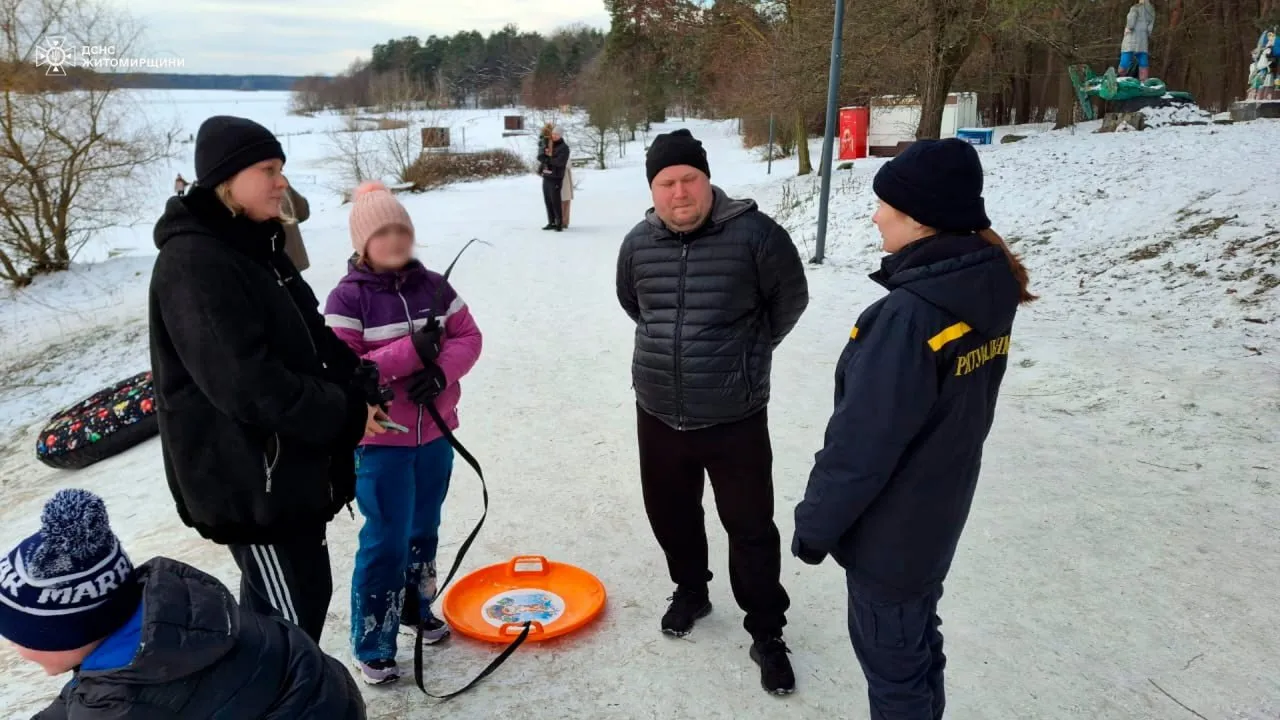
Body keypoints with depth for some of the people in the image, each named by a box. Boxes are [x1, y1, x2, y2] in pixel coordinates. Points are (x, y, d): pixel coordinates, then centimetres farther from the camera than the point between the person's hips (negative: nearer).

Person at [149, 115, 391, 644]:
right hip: (247, 478, -9)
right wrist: (344, 414, -18)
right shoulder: (193, 264, -20)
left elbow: (313, 338, 11)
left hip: (292, 463, 10)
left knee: (310, 592, 22)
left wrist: (362, 388, -6)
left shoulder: (258, 247, 11)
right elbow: (247, 383, -27)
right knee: (289, 622, 0)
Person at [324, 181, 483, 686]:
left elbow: (468, 337, 1)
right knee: (387, 539, -1)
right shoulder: (347, 298, -13)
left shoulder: (433, 286, 2)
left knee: (425, 530, 20)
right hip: (380, 441, -5)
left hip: (436, 433, 5)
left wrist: (441, 370, -19)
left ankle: (417, 608, 42)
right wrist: (411, 351, -25)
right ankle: (371, 647, 15)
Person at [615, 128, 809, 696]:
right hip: (658, 413, 4)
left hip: (734, 417, -4)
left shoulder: (753, 233, -15)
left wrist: (750, 351, 7)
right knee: (671, 514, 20)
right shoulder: (639, 243, -1)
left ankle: (766, 633, 24)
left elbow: (789, 299, 0)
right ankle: (690, 590, 46)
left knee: (751, 528, 6)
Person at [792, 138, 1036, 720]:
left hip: (887, 531, -8)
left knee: (892, 667, 13)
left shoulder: (909, 317, -31)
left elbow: (859, 445, -25)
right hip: (936, 516, 8)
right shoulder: (987, 294, -4)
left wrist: (814, 525, -10)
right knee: (918, 643, 27)